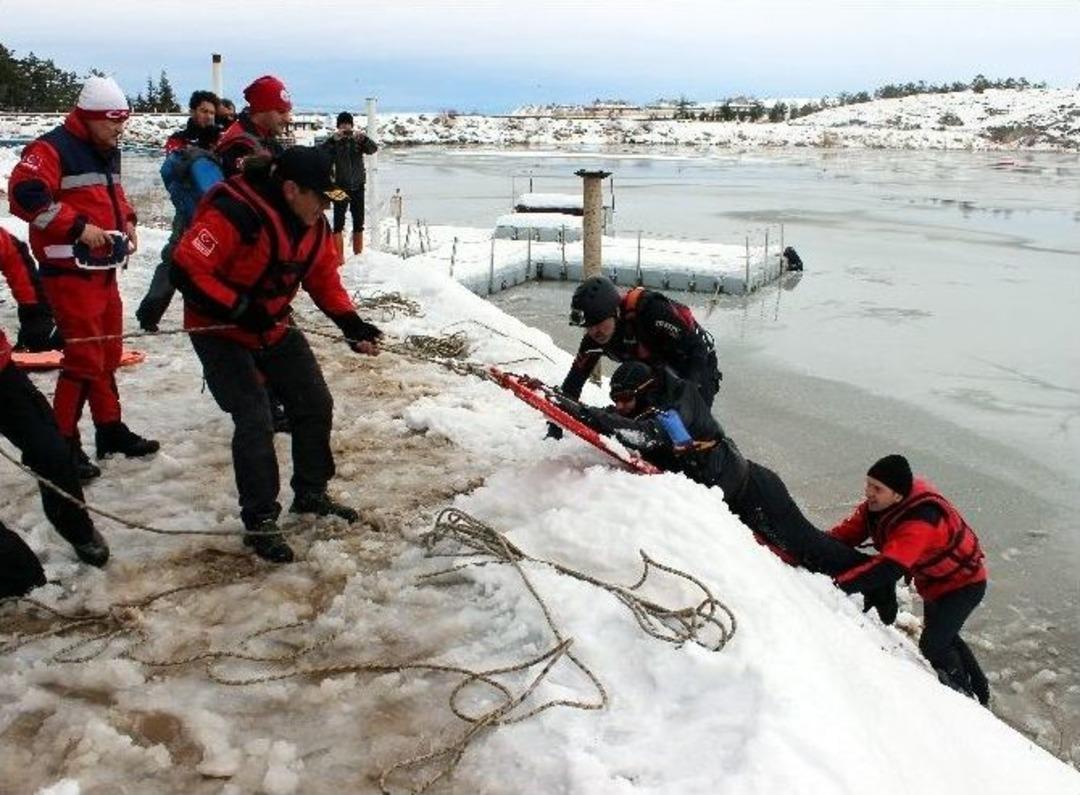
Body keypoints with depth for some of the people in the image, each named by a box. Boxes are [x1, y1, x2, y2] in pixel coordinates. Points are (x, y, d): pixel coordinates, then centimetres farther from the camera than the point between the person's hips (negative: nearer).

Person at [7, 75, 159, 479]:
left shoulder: (109, 152, 15)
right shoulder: (52, 149, -13)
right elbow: (24, 193, -22)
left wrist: (126, 222, 11)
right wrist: (78, 226, -24)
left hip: (104, 268, 9)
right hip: (69, 271, -9)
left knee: (108, 353, 15)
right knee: (84, 356, -10)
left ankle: (111, 429, 28)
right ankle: (63, 442, 0)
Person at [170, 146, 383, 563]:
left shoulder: (314, 224, -5)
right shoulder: (234, 215, -29)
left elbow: (324, 278, 5)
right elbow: (185, 269, -31)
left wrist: (351, 323, -9)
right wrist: (239, 309, -30)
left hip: (274, 327, 8)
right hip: (220, 331, -8)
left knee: (315, 404, 8)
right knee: (255, 421, -14)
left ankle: (311, 494, 27)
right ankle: (260, 521, 1)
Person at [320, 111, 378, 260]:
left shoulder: (358, 140, 4)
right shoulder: (334, 142, -2)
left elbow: (373, 149, -10)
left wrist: (363, 138, -28)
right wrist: (333, 139, -31)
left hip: (358, 187, 3)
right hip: (340, 187, -3)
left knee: (359, 224, 10)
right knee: (338, 225, -5)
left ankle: (358, 256, 21)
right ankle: (339, 259, -3)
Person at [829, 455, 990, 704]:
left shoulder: (920, 520, -43)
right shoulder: (878, 504, -18)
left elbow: (887, 568, -52)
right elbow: (847, 532, -17)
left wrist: (839, 584, -57)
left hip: (963, 583, -9)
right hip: (934, 581, 9)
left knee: (932, 645, -12)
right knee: (942, 636, 24)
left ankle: (966, 696, 14)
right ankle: (979, 689, 45)